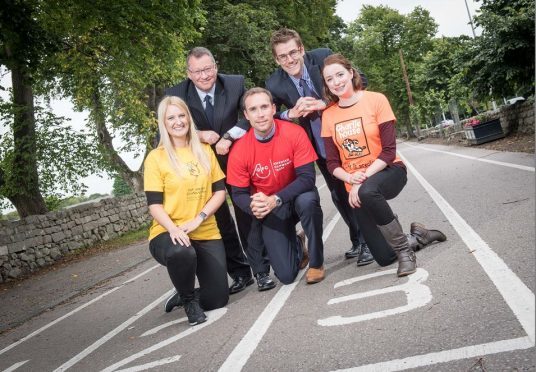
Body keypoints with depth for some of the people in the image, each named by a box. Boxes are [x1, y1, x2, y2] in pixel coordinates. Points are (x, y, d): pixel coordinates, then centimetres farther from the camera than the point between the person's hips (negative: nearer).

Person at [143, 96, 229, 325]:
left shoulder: (205, 151, 8)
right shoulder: (156, 158, -4)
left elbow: (220, 191, 4)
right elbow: (154, 205, -8)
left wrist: (197, 219, -13)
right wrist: (173, 229, -27)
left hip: (206, 233, 4)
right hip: (169, 232, -3)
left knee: (218, 299, -2)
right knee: (181, 253, -40)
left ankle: (188, 294, 35)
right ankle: (188, 299, -6)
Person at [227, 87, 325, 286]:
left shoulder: (294, 133, -19)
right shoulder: (239, 150, -15)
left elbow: (307, 178, -22)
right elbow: (239, 193, -7)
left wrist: (275, 199, -35)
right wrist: (254, 206, -30)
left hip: (297, 197, 0)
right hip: (270, 211, 1)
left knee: (308, 200, -38)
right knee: (286, 275, -9)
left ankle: (316, 262, -13)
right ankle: (297, 246, 29)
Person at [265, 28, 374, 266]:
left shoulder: (324, 57, -18)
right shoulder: (274, 85, -13)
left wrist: (325, 103, -28)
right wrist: (292, 113, -28)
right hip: (319, 144, 3)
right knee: (338, 193, 13)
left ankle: (369, 241, 15)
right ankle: (357, 240, 29)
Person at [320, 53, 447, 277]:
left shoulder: (376, 100, -9)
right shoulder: (328, 115, 0)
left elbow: (389, 151, -12)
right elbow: (332, 163, 1)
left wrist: (363, 179, -22)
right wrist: (350, 178, -19)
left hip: (387, 172, -3)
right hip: (355, 187, 4)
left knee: (367, 191, -41)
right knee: (384, 258, -2)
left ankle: (404, 248, -20)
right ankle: (416, 235, 30)